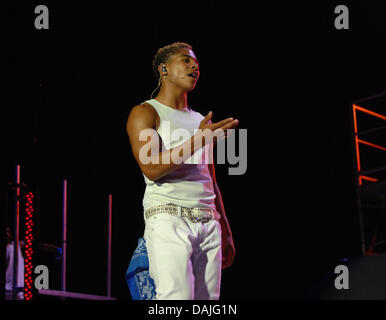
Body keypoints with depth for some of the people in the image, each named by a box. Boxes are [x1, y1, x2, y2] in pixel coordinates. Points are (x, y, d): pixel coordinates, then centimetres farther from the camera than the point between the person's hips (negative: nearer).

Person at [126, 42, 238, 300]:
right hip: (168, 218, -6)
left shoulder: (201, 121, 25)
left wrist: (225, 230, 21)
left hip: (208, 223, 7)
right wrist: (198, 140, -17)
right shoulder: (145, 113, 5)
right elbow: (151, 168, -12)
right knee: (177, 298, -19)